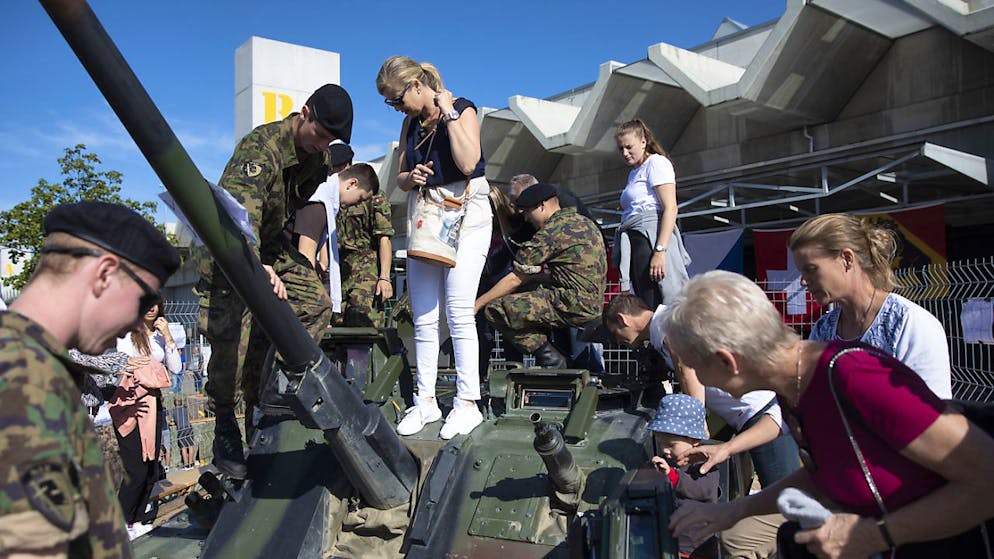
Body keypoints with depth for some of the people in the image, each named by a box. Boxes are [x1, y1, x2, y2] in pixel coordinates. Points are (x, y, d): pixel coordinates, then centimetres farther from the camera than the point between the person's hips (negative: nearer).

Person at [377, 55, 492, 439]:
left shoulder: (462, 109, -4)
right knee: (423, 316, 3)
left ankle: (467, 402, -6)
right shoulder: (411, 122, 15)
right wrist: (411, 178, -4)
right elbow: (400, 177, 19)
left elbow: (468, 163, -20)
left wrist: (449, 114, -15)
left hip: (463, 215, -6)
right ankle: (426, 400, 10)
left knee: (458, 311, -12)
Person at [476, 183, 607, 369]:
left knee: (495, 309, -12)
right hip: (594, 303, 10)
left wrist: (478, 303, 3)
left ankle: (549, 358, -7)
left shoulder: (551, 231, -10)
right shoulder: (584, 222, 18)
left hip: (574, 304, -10)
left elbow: (515, 280, -6)